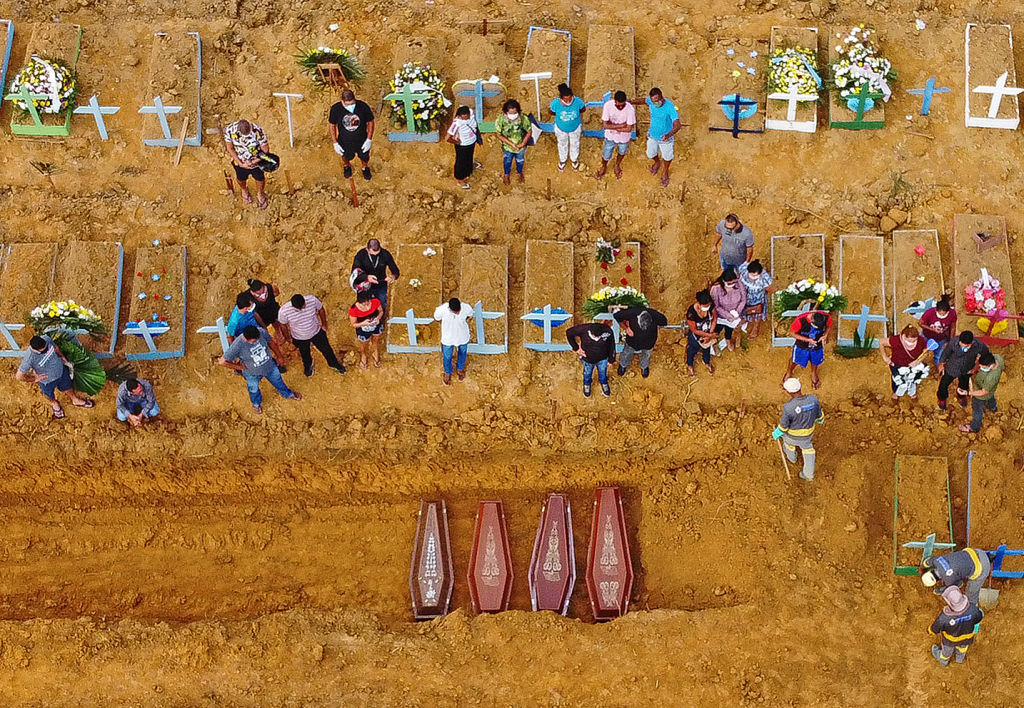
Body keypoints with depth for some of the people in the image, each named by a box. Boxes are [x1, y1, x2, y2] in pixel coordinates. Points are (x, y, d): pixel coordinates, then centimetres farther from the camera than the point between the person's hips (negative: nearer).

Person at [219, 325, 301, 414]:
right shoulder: (237, 346, -39)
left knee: (278, 381, 29)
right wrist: (238, 367, -18)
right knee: (254, 390, 28)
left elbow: (271, 342, -6)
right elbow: (222, 361, -30)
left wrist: (279, 356, 7)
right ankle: (256, 403, 62)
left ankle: (288, 394, 61)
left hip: (270, 366, 3)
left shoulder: (261, 332, -29)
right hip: (252, 374, -2)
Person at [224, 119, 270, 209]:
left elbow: (265, 150, -22)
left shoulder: (257, 131, -35)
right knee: (241, 178, 28)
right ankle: (244, 190, 65)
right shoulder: (230, 130, -31)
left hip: (256, 160, -1)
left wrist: (254, 161, -27)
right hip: (239, 160, 1)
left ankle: (260, 193, 59)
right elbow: (230, 148, -16)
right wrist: (240, 163, -20)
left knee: (260, 178, 24)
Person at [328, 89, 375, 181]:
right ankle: (347, 166, 67)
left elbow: (370, 122, -12)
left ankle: (365, 167, 64)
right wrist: (335, 143, -9)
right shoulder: (335, 109, -28)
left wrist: (369, 140, -11)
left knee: (364, 157, 28)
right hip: (345, 142, 0)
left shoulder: (363, 107, -29)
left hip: (362, 141, 0)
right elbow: (332, 125, -10)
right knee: (346, 156, 31)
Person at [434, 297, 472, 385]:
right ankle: (447, 373, 55)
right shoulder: (442, 310, -36)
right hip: (448, 338, -1)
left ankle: (460, 369, 62)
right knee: (447, 357, 24)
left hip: (463, 337, 1)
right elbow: (436, 318, -10)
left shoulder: (466, 308, -33)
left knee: (462, 354, 30)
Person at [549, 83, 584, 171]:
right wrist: (560, 114, -13)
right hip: (561, 128, -1)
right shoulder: (555, 103, -36)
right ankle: (562, 160, 58)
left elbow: (583, 109, -11)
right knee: (562, 145, 28)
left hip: (575, 128, 1)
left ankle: (574, 159, 59)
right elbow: (551, 110, -12)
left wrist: (574, 113, -12)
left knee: (575, 144, 28)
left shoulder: (578, 101, -35)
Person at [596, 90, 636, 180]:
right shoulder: (608, 105, -29)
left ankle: (617, 165, 61)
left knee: (621, 152, 28)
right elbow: (606, 125, -25)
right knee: (606, 155, 19)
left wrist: (613, 127, -22)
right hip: (610, 137, 0)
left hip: (624, 138, 0)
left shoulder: (630, 109, -32)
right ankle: (603, 167, 54)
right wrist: (621, 125, -28)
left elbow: (628, 129, -25)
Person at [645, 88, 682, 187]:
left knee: (667, 156, 22)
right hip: (652, 135, 4)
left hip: (666, 137, -4)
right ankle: (657, 162, 61)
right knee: (650, 154, 25)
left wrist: (669, 135, -62)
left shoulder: (669, 107, -37)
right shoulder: (650, 101, -22)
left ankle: (665, 172, 53)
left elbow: (677, 125, -43)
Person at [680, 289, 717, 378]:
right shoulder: (691, 312, -43)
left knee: (707, 348, 34)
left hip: (707, 333, 4)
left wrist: (710, 334, -15)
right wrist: (710, 335, -20)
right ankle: (689, 366, 60)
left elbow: (714, 318, -10)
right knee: (692, 350, 28)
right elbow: (694, 330, -28)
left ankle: (707, 362, 67)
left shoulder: (711, 305, -31)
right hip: (696, 336, -4)